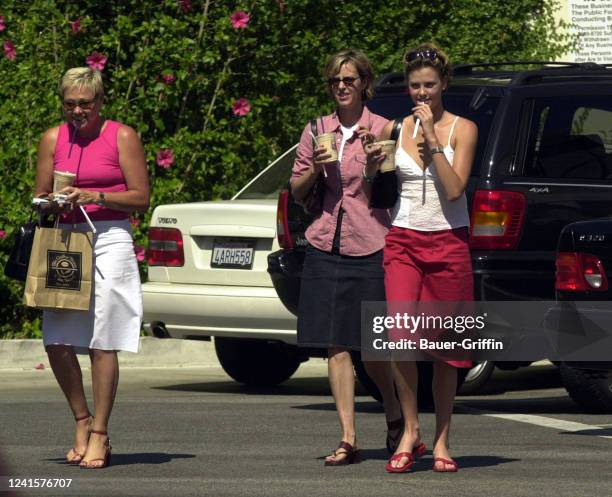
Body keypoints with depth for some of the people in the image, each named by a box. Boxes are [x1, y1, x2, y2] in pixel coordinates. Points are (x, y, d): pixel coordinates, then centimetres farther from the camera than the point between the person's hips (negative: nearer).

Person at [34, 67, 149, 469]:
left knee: (102, 344, -7)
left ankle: (99, 435, 0)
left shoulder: (122, 137, 1)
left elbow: (141, 198, -1)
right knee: (57, 343, -3)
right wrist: (54, 203, -6)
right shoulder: (53, 139, 12)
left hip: (109, 241, -4)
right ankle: (82, 422, 16)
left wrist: (95, 197, -13)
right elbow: (40, 197, 16)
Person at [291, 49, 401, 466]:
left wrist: (372, 168, -17)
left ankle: (395, 416, 29)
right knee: (336, 345, -1)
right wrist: (316, 168, -4)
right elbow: (297, 192, 14)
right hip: (326, 246, 3)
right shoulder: (317, 131, 10)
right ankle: (348, 440, 0)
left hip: (370, 247, -3)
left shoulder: (381, 129, 0)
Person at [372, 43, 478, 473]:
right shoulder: (395, 130, 8)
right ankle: (410, 430, -4)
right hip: (404, 243, 1)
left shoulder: (462, 129, 0)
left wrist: (432, 139, -15)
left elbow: (454, 188, -12)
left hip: (448, 244, -1)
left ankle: (441, 441, 13)